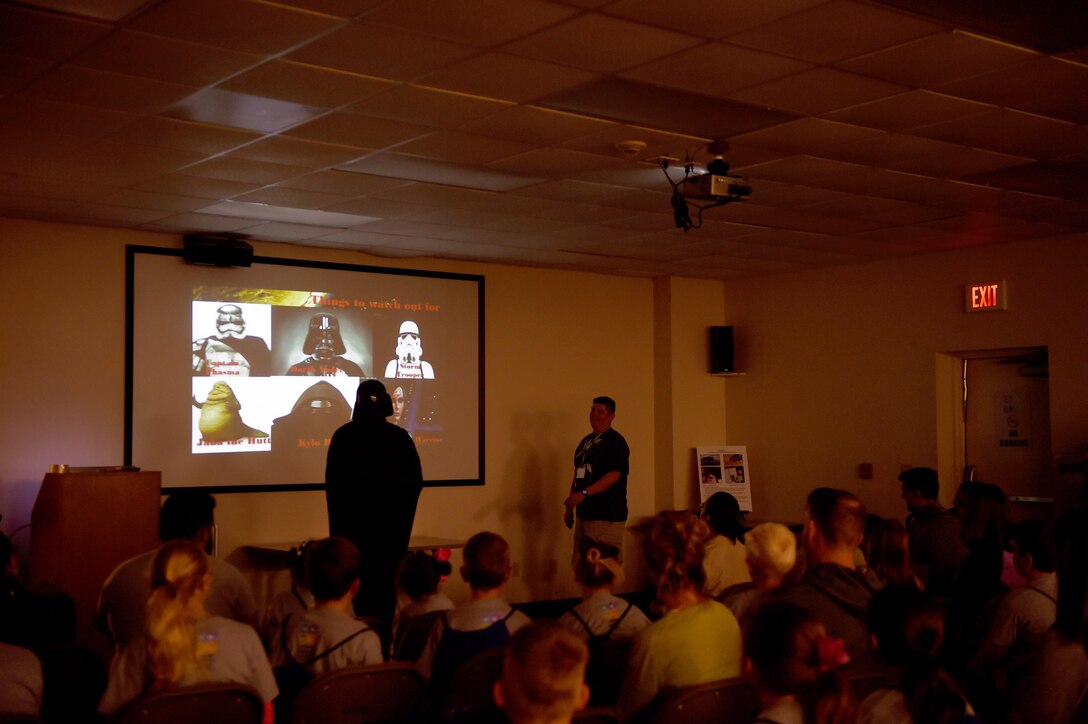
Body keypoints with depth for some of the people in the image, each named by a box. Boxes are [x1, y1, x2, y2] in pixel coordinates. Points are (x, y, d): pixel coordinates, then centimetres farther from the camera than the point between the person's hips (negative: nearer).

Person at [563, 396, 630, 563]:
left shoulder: (616, 441, -8)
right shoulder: (586, 441, 16)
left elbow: (614, 475, -19)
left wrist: (584, 493, -26)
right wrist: (570, 507, 19)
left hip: (607, 516, -8)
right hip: (584, 514, 8)